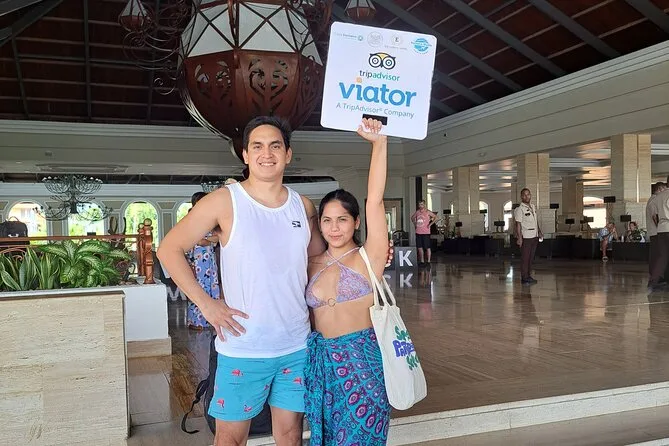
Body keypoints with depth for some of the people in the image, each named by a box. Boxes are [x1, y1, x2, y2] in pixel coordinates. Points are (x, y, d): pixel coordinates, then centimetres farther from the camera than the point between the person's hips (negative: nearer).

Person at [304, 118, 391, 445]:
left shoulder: (368, 258, -5)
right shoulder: (312, 264, 7)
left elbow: (374, 199, -14)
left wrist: (379, 142, -20)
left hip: (362, 359, -4)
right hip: (321, 361, 4)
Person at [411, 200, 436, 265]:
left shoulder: (427, 212, -5)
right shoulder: (417, 212, 10)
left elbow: (435, 217, -7)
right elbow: (412, 217, 27)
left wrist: (430, 224, -10)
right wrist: (414, 223, 13)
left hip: (425, 232, -5)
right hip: (418, 232, 5)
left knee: (427, 247, -3)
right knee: (420, 247, 8)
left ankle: (428, 261, 3)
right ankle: (422, 261, 17)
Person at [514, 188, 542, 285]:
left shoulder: (533, 207, 13)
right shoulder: (519, 209, -11)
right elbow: (518, 224, -14)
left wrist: (539, 231, 19)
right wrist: (519, 237, -18)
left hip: (534, 236, 7)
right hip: (525, 237, -7)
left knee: (531, 257, 11)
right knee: (525, 258, -3)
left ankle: (528, 276, 20)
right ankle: (524, 278, 3)